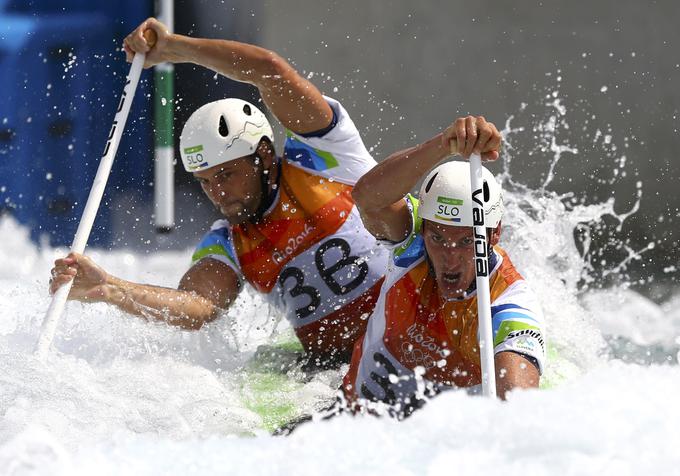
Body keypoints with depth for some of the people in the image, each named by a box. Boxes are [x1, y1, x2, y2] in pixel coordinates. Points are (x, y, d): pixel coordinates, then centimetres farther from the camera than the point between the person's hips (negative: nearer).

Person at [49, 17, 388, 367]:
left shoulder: (317, 159, -1)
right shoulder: (226, 247, 9)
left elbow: (270, 70, -12)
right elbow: (197, 306, -12)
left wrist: (173, 46, -5)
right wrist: (110, 290, -28)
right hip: (332, 363, 6)